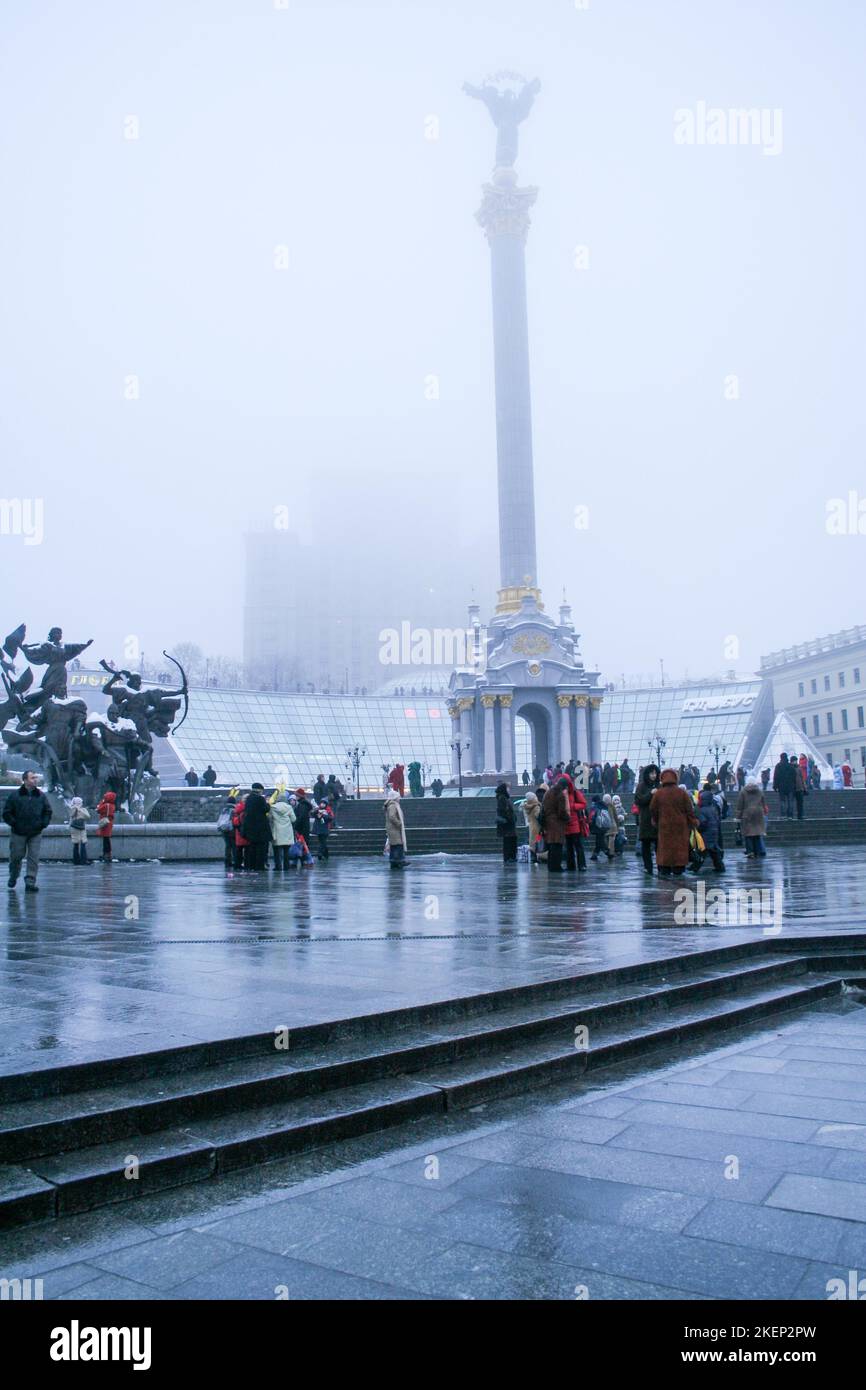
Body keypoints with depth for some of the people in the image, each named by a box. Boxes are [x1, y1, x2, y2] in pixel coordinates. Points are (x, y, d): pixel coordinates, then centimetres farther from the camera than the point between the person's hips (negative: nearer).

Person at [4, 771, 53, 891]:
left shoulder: (41, 796, 5)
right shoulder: (14, 795, -3)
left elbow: (48, 811, 14)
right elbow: (6, 813, 1)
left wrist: (43, 824, 3)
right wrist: (14, 824, -7)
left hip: (36, 833, 2)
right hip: (18, 833, -2)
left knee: (34, 859, -5)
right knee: (16, 856, 9)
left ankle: (30, 883, -4)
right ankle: (13, 876, 35)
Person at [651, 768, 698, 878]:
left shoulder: (658, 794, -4)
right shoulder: (682, 793, -5)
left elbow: (653, 810, 5)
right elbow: (689, 810, -2)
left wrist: (654, 821, 21)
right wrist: (694, 822, 8)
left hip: (664, 826, 0)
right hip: (680, 825, 0)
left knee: (665, 847, 6)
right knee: (680, 847, 7)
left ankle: (664, 870, 3)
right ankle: (678, 870, 9)